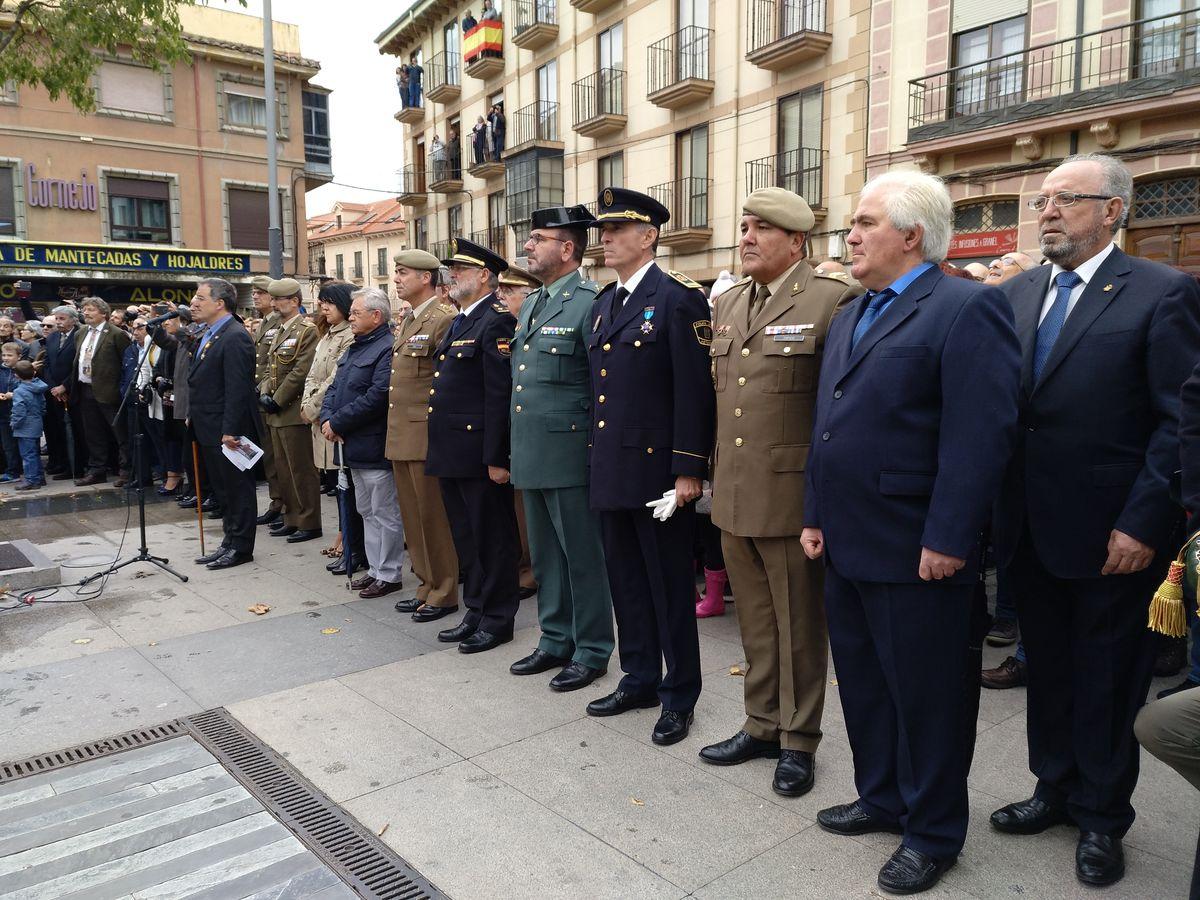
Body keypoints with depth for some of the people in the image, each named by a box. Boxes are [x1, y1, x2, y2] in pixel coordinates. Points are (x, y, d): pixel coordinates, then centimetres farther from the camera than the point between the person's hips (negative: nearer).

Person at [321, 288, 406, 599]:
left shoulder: (387, 349, -16)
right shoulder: (354, 349, 16)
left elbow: (377, 396, -24)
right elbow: (335, 388, 16)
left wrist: (337, 423, -17)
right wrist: (327, 419, -3)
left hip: (375, 448, -10)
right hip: (354, 446, 10)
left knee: (384, 514, 1)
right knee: (367, 512, 17)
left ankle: (388, 574, 12)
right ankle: (375, 569, 28)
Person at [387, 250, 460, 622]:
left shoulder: (444, 320, -12)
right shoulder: (406, 322, 17)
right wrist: (394, 433, 16)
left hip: (426, 437, -9)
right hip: (401, 438, 9)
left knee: (434, 517, 0)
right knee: (413, 517, 15)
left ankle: (444, 593, 12)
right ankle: (427, 584, 27)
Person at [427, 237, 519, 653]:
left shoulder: (497, 323, -13)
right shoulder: (458, 323, 17)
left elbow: (500, 395, -19)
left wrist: (495, 458, -22)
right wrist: (440, 448, 18)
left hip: (479, 455, -10)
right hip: (451, 454, 10)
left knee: (492, 538, 3)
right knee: (466, 538, 17)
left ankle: (497, 619, 15)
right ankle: (475, 613, 29)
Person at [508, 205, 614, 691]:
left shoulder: (590, 302, -11)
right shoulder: (528, 303, 15)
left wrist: (598, 448, -13)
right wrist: (514, 426, 18)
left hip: (569, 455, -9)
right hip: (530, 454, 9)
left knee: (582, 556, 4)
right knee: (545, 555, 17)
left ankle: (591, 651, 18)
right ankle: (556, 641, 32)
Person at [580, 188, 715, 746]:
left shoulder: (679, 298, -10)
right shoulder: (602, 305, 15)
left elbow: (695, 390, -14)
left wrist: (689, 470, -17)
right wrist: (595, 459, 16)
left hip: (657, 471, -8)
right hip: (610, 471, 8)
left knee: (669, 585, 4)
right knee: (626, 580, 16)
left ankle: (679, 697, 20)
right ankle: (639, 680, 32)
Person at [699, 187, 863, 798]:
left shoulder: (833, 302, -10)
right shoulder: (728, 305, 13)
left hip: (791, 499, -6)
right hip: (734, 497, 7)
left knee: (798, 627, 8)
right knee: (755, 623, 19)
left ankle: (798, 741, 26)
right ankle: (762, 726, 35)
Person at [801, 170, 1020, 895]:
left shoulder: (967, 308, -12)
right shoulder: (850, 318, 15)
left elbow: (981, 435, -19)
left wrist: (947, 541, -21)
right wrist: (817, 516, 14)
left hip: (917, 555, -8)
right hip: (848, 548, 8)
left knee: (926, 694, 8)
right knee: (863, 683, 20)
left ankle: (934, 833, 27)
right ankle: (882, 798, 40)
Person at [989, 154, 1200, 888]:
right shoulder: (1017, 295, 8)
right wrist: (990, 508, 2)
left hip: (1110, 537, -5)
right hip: (1029, 528, 5)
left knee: (1106, 682, 11)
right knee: (1047, 670, 18)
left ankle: (1101, 817, 31)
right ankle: (1057, 789, 38)